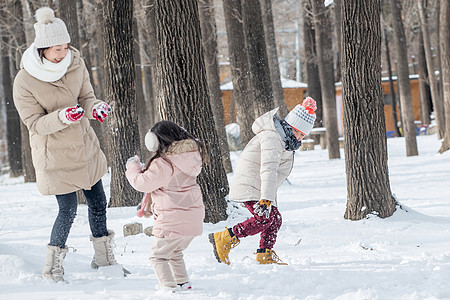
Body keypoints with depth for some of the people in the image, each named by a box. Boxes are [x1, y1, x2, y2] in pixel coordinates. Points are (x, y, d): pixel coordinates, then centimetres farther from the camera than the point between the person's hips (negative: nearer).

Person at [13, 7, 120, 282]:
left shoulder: (75, 63, -7)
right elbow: (35, 123, -17)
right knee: (68, 210, -4)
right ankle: (53, 267, 14)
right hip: (54, 154, -5)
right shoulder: (24, 81, -20)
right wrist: (62, 117, -35)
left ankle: (104, 260, 30)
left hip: (85, 146, 5)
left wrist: (96, 107, -24)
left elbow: (86, 97, 0)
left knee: (98, 203, 12)